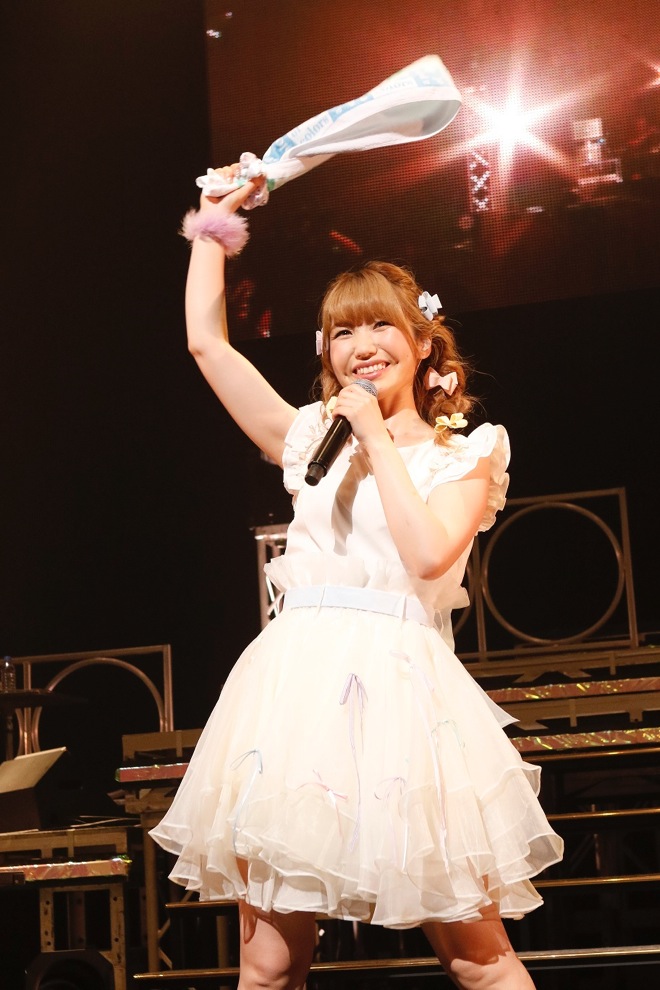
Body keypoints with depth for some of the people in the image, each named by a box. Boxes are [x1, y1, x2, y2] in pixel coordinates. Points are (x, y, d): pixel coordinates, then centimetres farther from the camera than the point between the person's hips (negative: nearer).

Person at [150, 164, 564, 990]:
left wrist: (380, 440, -3)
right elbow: (206, 341, 15)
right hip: (297, 686, 3)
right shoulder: (313, 440, 15)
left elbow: (429, 552, -11)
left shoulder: (464, 455, 8)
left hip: (402, 689, -3)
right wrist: (214, 224, 20)